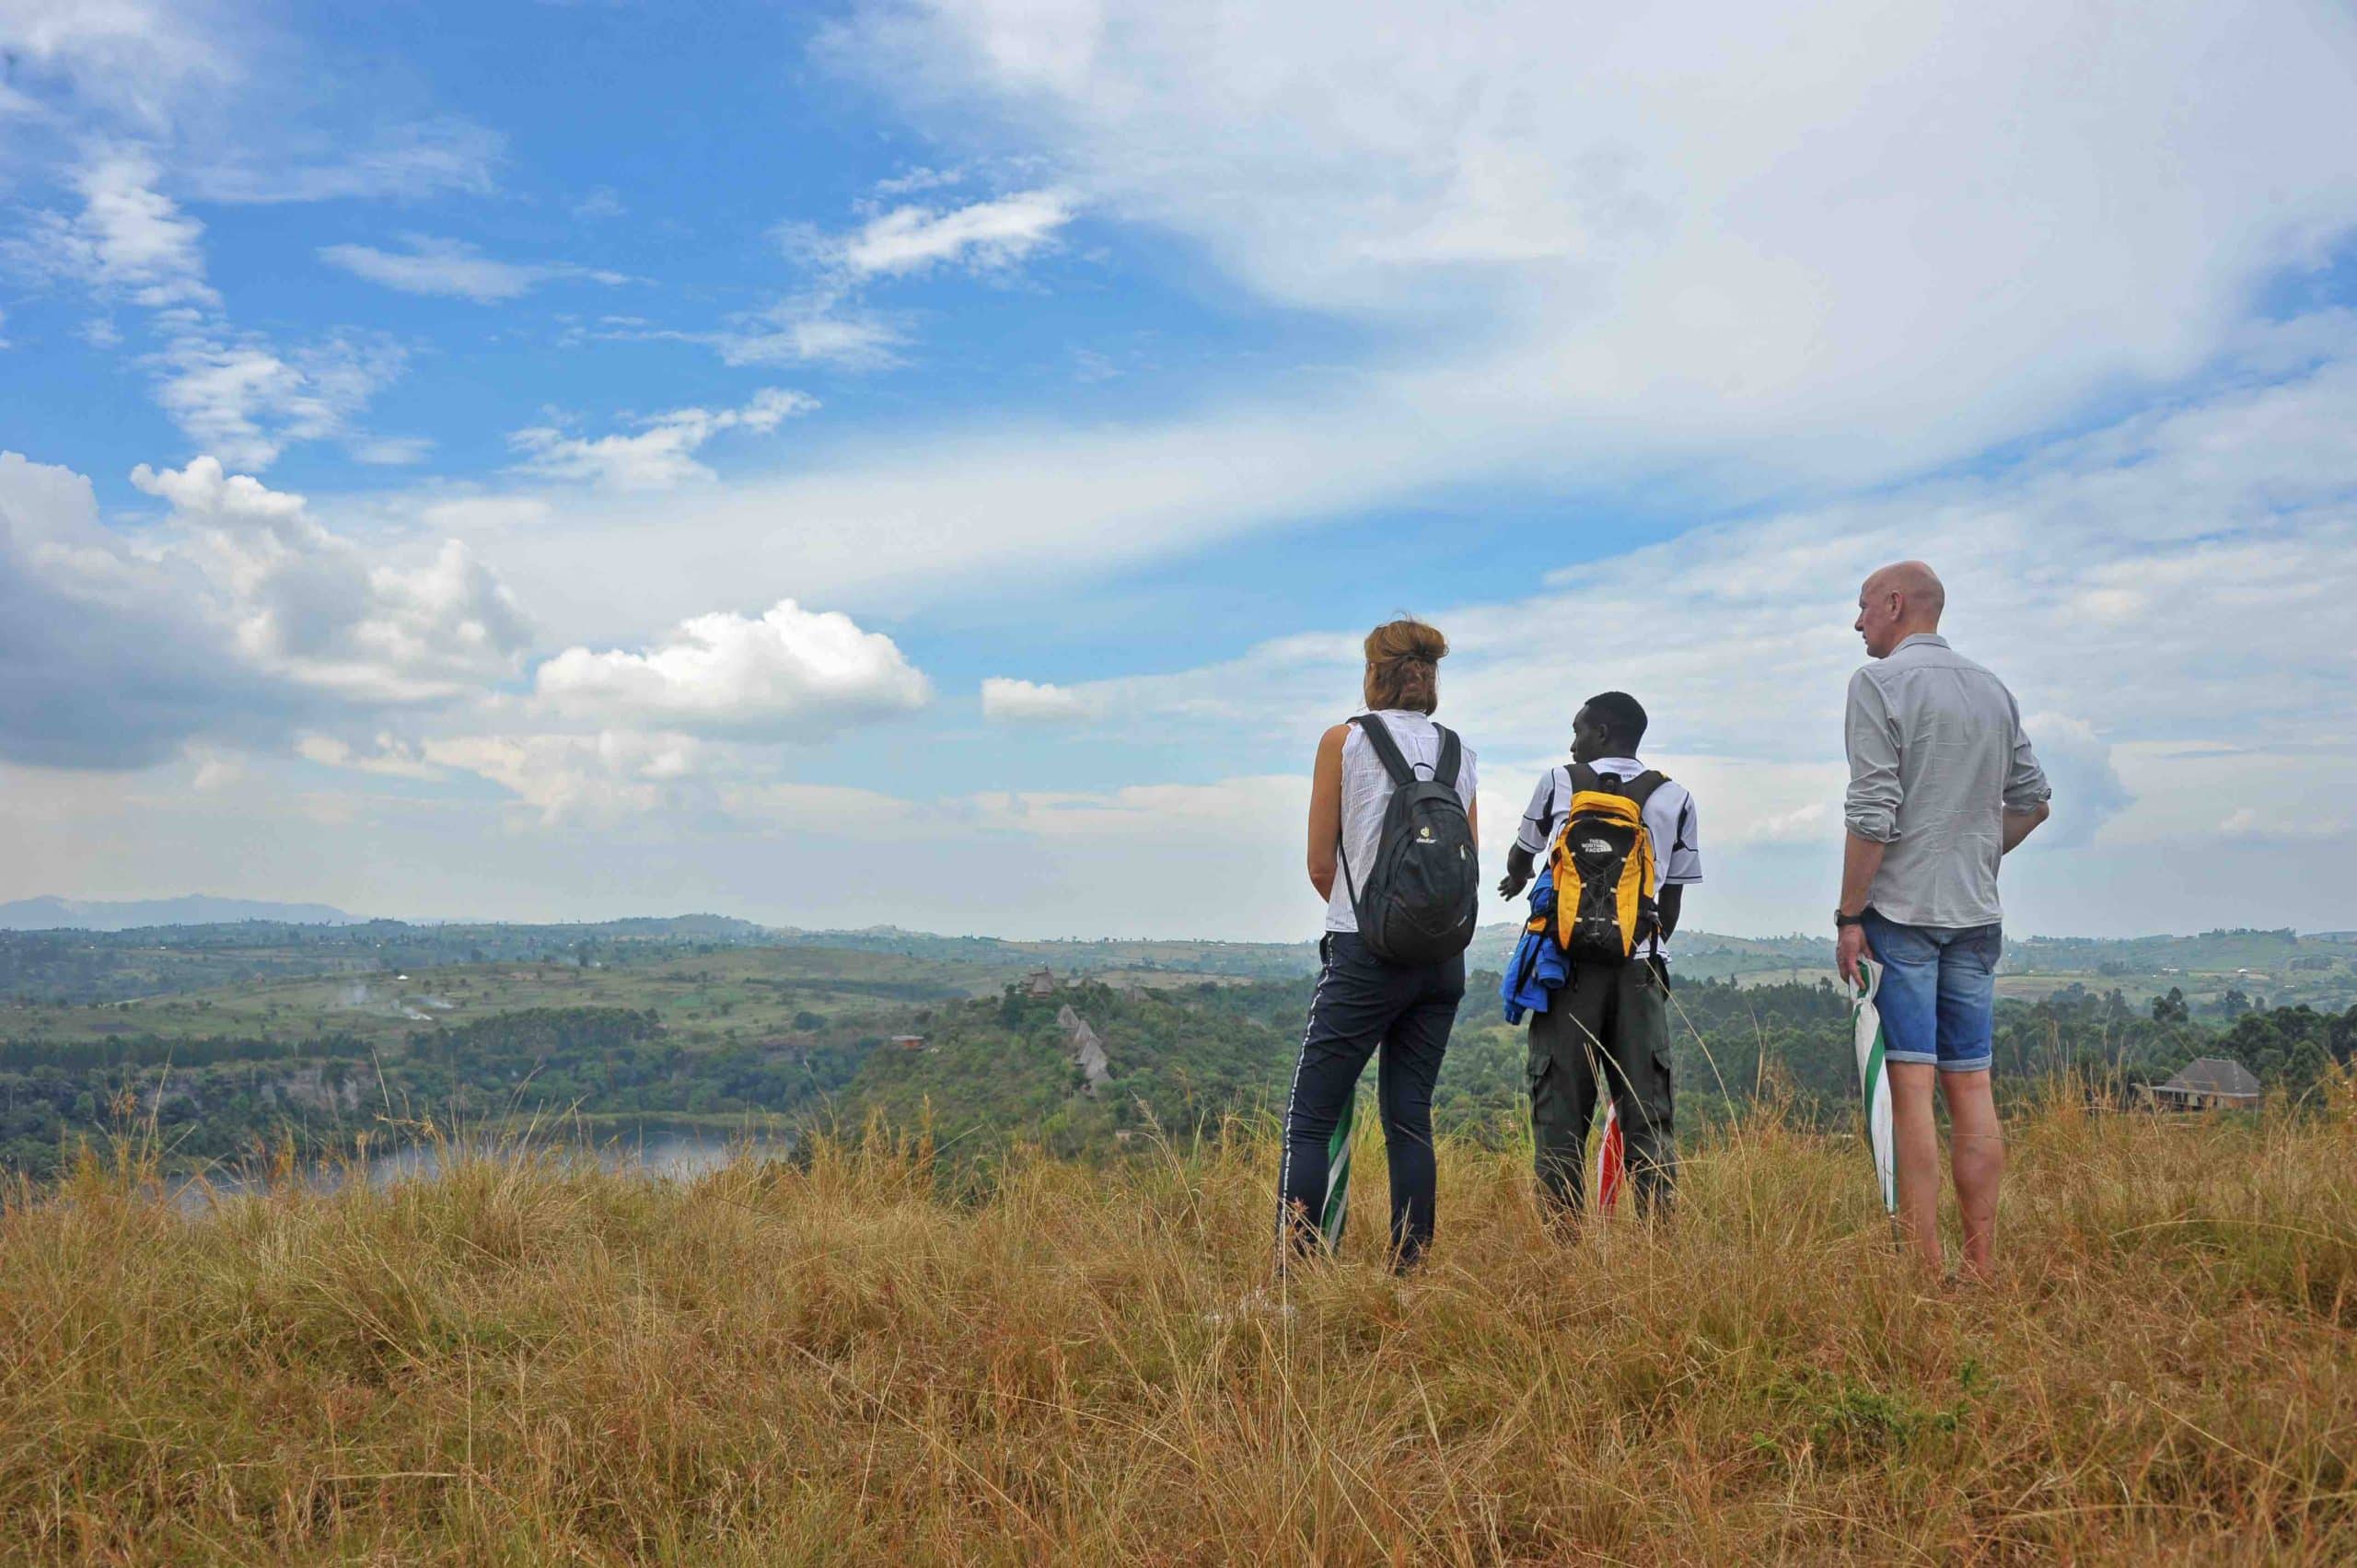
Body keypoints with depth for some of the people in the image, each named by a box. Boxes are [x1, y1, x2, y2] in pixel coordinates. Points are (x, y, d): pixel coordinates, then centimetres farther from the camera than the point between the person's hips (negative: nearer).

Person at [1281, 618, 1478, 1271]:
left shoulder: (1344, 740, -3)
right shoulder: (1457, 750, 10)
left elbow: (1320, 865, -1)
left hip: (1367, 952, -5)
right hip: (1444, 956, 5)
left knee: (1310, 1118, -2)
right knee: (1409, 1118, 11)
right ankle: (1410, 1267, 11)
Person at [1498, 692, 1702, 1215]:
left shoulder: (1558, 783, 8)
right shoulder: (1675, 799, 12)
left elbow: (1520, 853, 26)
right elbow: (1673, 897, 13)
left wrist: (1517, 878, 49)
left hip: (1568, 961, -1)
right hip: (1639, 967, 1)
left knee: (1559, 1106, 1)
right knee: (1648, 1108, 2)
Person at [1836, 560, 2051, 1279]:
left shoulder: (1880, 682, -7)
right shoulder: (1994, 690, 14)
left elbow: (1873, 812, -14)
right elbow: (2032, 801, 16)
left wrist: (1848, 915, -10)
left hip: (1901, 910, -6)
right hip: (1976, 915, 6)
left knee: (1911, 1086, -6)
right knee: (1972, 1086, 7)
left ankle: (1923, 1267, -6)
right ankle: (1980, 1267, 10)